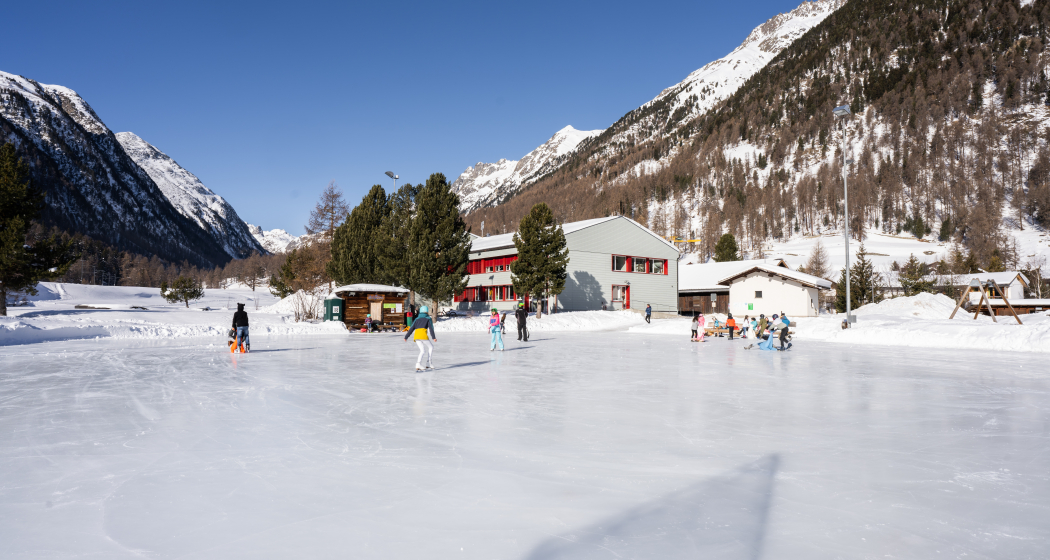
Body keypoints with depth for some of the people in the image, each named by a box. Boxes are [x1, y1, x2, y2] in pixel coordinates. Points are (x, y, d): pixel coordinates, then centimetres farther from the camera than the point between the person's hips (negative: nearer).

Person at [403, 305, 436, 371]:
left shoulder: (417, 319, 25)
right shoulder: (428, 318, 13)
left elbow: (411, 328, 20)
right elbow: (431, 328, 1)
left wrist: (406, 337, 22)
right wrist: (433, 337, -6)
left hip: (416, 336, 5)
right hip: (423, 335, -5)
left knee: (422, 350, 10)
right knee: (431, 347, 15)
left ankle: (418, 365, -8)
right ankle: (428, 363, 7)